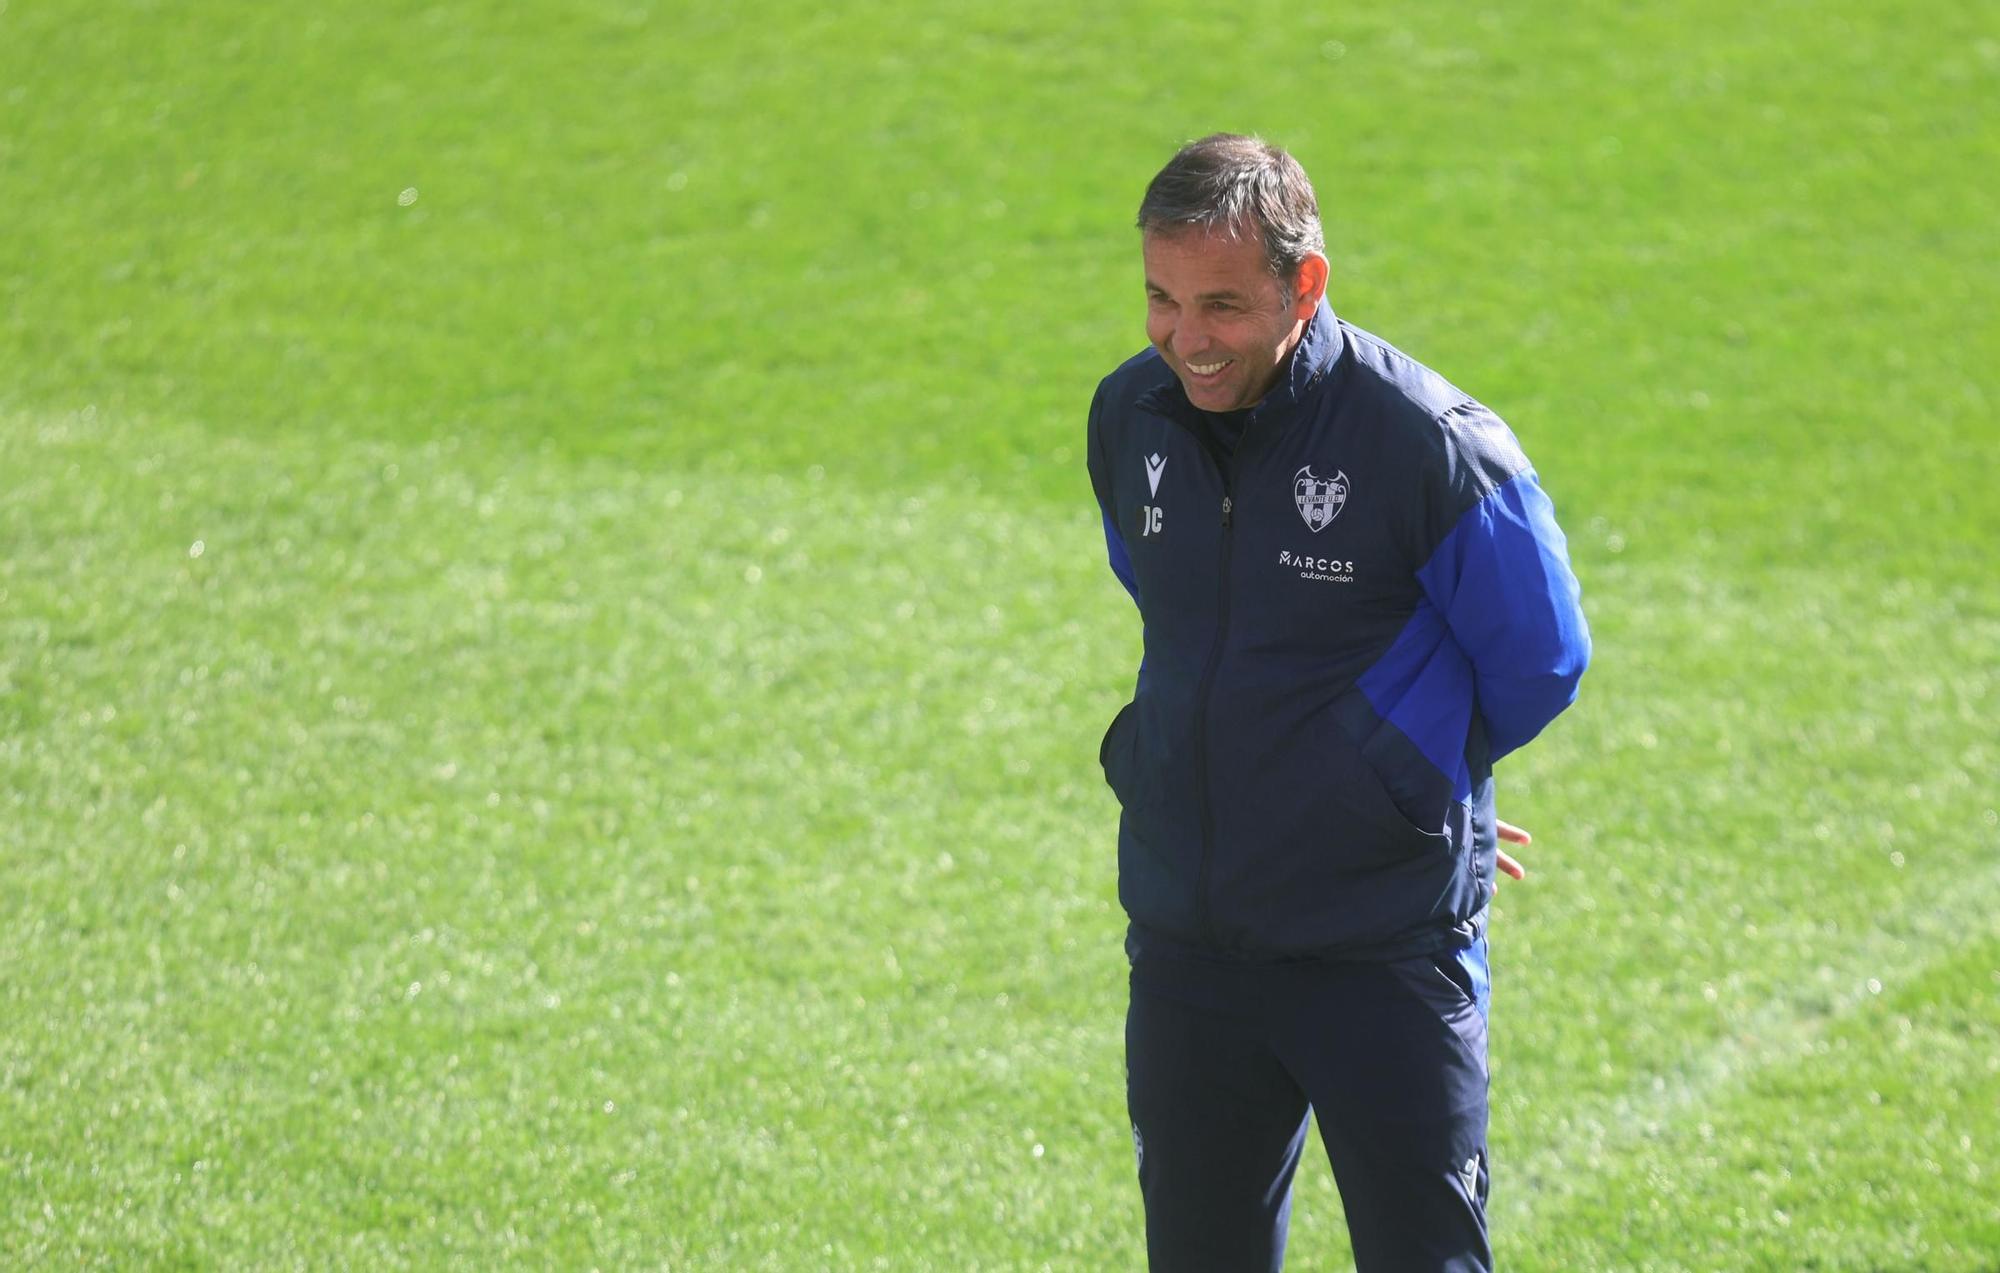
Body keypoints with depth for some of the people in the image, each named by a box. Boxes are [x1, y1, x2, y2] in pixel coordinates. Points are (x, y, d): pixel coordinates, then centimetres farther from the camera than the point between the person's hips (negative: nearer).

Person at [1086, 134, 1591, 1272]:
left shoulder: (1431, 446, -17)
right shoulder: (1130, 418, 1)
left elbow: (1538, 667, -6)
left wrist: (1397, 780, 7)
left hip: (1384, 953, -5)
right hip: (1185, 941, 5)